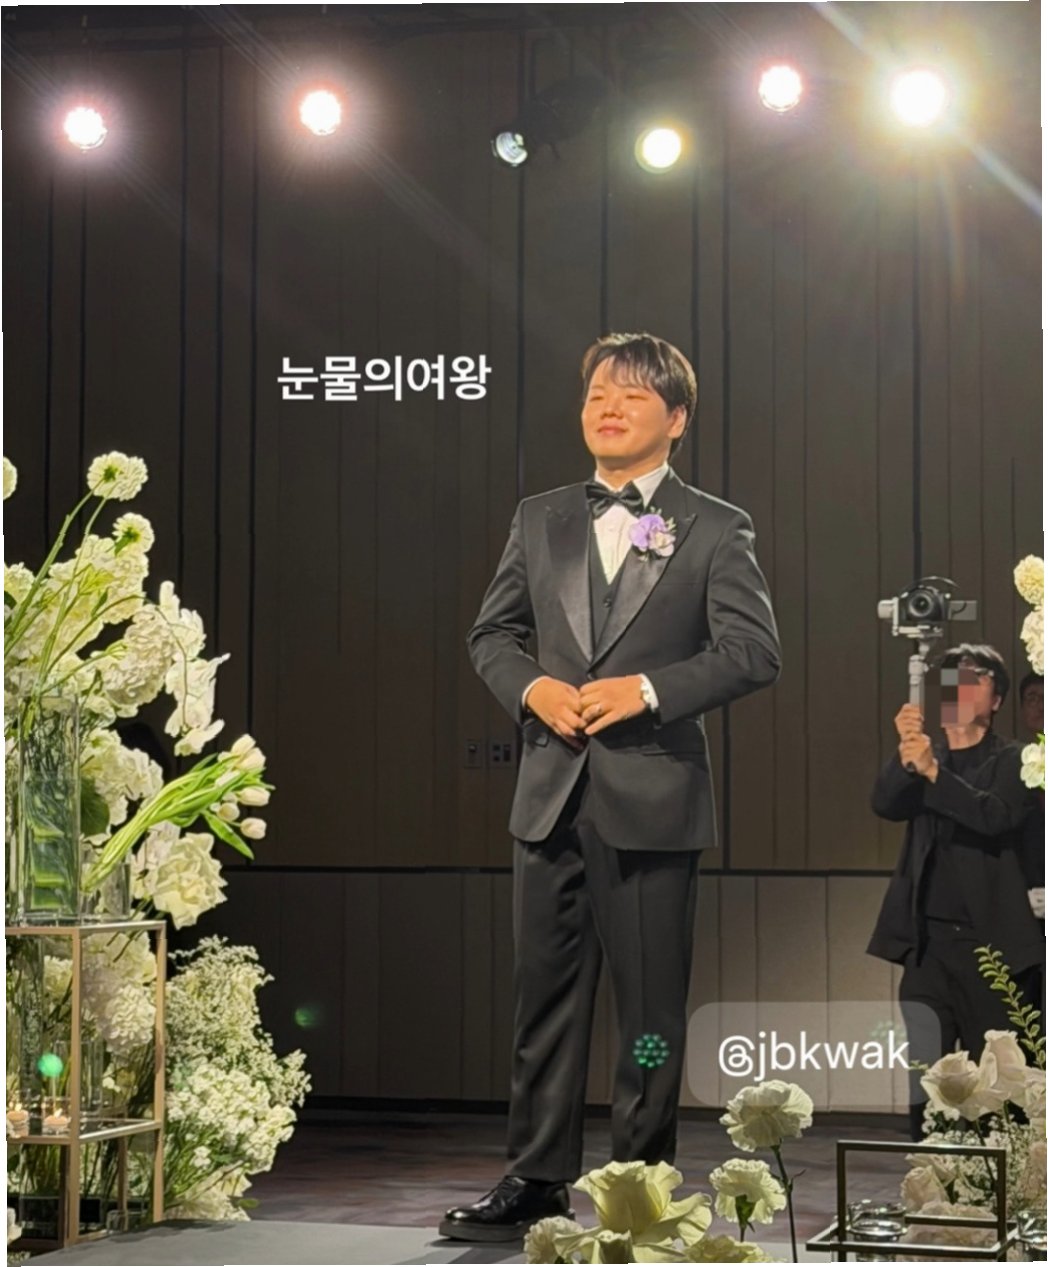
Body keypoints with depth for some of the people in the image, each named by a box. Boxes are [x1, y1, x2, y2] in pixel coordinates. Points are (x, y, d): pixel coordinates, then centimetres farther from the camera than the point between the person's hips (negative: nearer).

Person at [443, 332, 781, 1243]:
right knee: (546, 994, 8)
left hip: (653, 796, -4)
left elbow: (754, 651, -7)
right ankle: (537, 1179, 15)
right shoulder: (540, 520, 13)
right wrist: (533, 687, -5)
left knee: (652, 1004, 3)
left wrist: (648, 688, -17)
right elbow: (492, 634, 16)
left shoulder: (715, 530, 1)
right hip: (552, 792, 4)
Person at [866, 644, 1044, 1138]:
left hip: (992, 944, -2)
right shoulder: (922, 760, 14)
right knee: (926, 1081, -3)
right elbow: (885, 804, -3)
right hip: (929, 942, 3)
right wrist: (905, 757, -21)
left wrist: (933, 771, -26)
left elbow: (997, 816, -14)